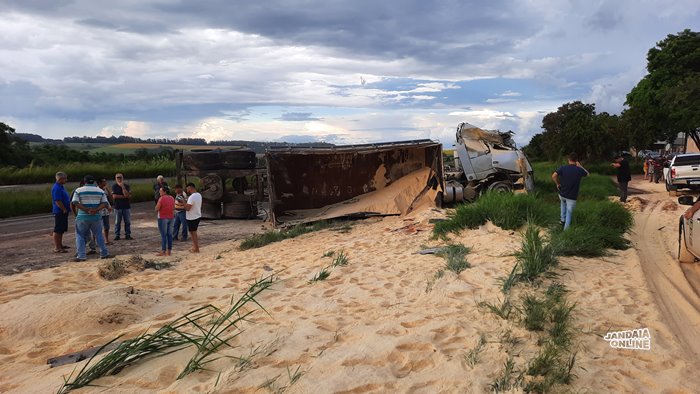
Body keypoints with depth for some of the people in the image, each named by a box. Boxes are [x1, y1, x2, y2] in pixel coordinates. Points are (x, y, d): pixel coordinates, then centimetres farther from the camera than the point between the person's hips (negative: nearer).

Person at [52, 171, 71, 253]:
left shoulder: (61, 187, 14)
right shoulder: (56, 188, -18)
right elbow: (57, 201, -23)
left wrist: (66, 209, 18)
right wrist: (64, 209, -18)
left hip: (63, 211, 10)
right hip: (59, 212, -10)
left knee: (61, 230, 17)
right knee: (57, 230, -5)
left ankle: (60, 245, 26)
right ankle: (56, 247, -2)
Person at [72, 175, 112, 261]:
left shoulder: (79, 190, 1)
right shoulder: (100, 191, 8)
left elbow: (75, 203, -9)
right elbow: (104, 203, 0)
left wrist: (87, 210, -14)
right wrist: (96, 210, -12)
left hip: (82, 217, -2)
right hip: (96, 216, 2)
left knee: (80, 236, 7)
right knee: (99, 235, 12)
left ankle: (81, 256, 1)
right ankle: (104, 253, 14)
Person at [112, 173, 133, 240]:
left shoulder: (127, 186, 3)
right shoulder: (114, 186, 3)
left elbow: (127, 195, -13)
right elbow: (114, 196, -9)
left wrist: (122, 186, -14)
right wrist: (124, 196, -10)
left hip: (126, 206, 1)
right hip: (117, 207, -1)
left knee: (127, 222, 3)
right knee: (117, 222, 3)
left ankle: (128, 235, 10)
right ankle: (117, 235, 10)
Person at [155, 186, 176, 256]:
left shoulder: (161, 198, -15)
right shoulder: (172, 198, 6)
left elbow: (156, 209, -12)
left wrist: (157, 204, 2)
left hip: (162, 218, -6)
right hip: (171, 218, 6)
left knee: (163, 235, -3)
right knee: (169, 234, 7)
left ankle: (163, 251, -2)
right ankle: (169, 251, 11)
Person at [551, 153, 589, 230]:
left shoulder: (563, 168, -9)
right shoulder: (579, 170, -8)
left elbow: (553, 176, -21)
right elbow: (587, 174, 14)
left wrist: (557, 184, -4)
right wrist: (580, 166, 19)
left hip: (562, 194, 2)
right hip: (572, 196, -2)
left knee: (563, 203, 36)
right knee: (569, 213, 8)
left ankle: (563, 219, 38)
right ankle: (566, 230, 10)